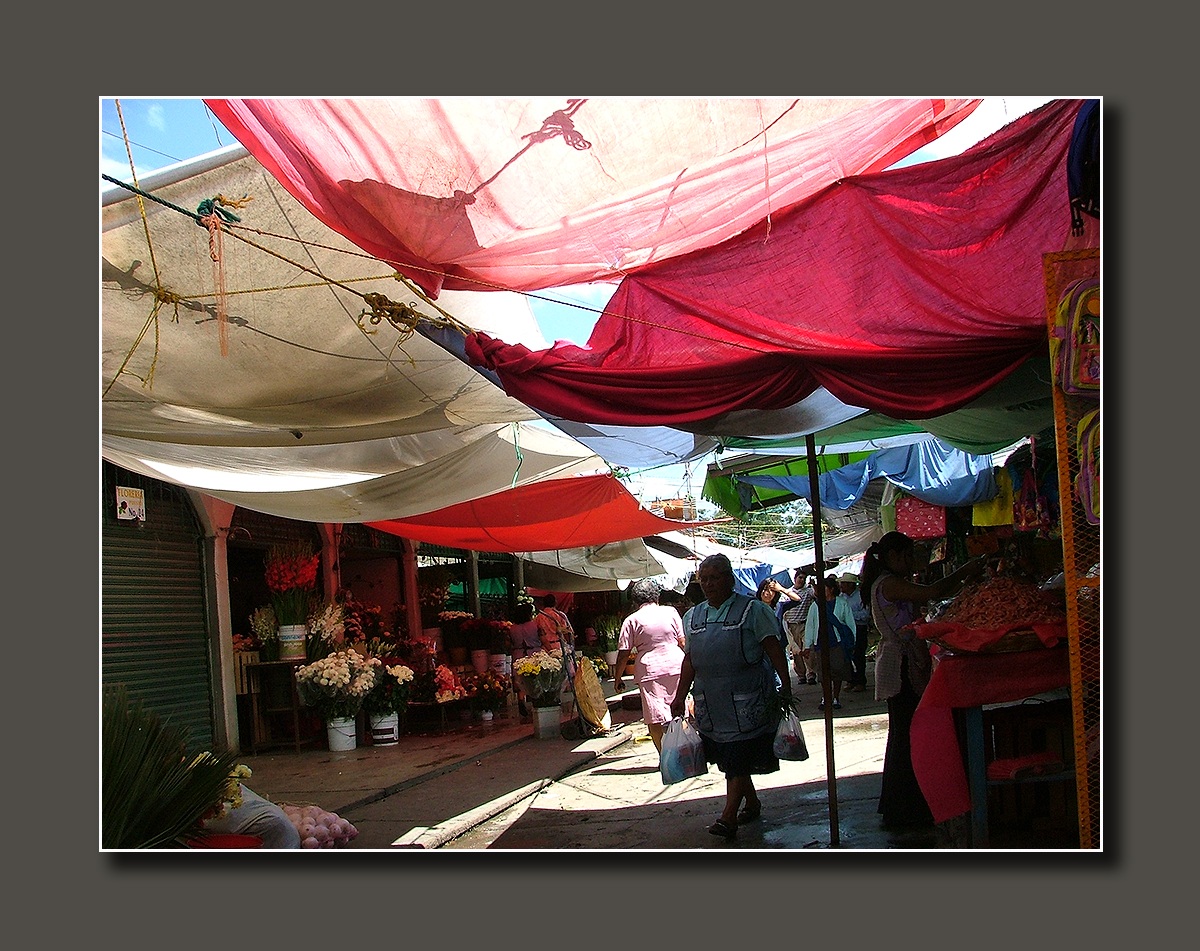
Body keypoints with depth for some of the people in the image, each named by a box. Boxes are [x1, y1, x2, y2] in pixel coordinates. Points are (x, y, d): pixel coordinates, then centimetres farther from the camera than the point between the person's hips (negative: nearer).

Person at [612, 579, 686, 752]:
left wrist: (617, 679, 8)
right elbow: (683, 642, 11)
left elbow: (623, 654, -1)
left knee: (655, 721, 0)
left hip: (650, 670, -3)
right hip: (676, 666, 4)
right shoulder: (671, 612, 8)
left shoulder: (632, 620, 1)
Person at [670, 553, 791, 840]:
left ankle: (728, 816, -6)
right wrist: (679, 697, 13)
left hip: (746, 700, -5)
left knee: (739, 757, -7)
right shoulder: (692, 617, 12)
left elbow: (774, 650, -3)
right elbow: (689, 660, 16)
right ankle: (752, 803, 28)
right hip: (709, 702, 5)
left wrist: (786, 686, -9)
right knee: (726, 758, 11)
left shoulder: (752, 609, -1)